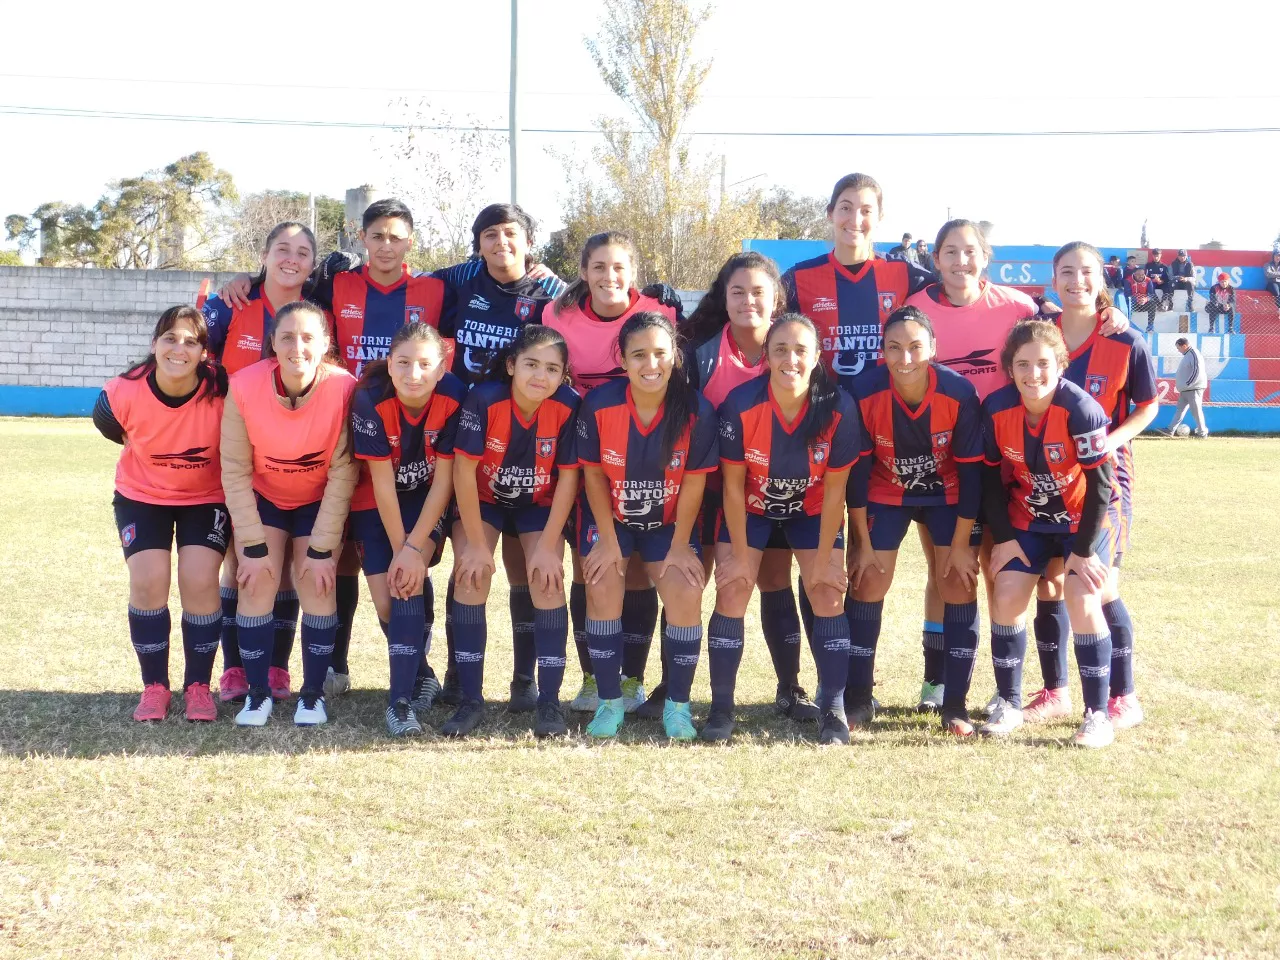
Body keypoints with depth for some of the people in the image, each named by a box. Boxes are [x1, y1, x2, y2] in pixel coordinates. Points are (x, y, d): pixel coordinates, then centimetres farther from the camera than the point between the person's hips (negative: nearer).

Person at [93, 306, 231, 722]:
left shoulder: (223, 393, -27)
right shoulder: (121, 395, -23)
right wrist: (157, 466, 5)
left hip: (207, 497, -1)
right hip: (142, 496, 1)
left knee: (200, 580, -16)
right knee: (148, 580, -14)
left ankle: (198, 686, 2)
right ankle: (154, 686, 3)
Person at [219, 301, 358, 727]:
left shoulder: (344, 388, -29)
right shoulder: (244, 386, -26)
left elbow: (342, 475, -20)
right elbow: (235, 471, -16)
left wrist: (322, 549, -18)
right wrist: (254, 545, -17)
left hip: (320, 500, -1)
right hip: (262, 497, 1)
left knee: (317, 582, -12)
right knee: (258, 580, -12)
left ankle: (312, 695, 4)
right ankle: (257, 694, 1)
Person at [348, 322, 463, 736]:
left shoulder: (454, 399, -25)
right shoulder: (370, 400, -27)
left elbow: (443, 480, -19)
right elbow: (382, 483, -21)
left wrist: (415, 547, -21)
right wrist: (399, 549, -17)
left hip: (427, 499, -1)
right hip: (375, 502, 1)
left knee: (409, 583, -23)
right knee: (387, 601, -3)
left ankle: (400, 699, -20)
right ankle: (420, 675, 26)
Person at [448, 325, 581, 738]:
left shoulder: (568, 407, -25)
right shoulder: (484, 399, -30)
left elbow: (568, 478, -16)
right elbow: (464, 471, -23)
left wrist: (547, 546, -16)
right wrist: (476, 545, -20)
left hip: (540, 503, 1)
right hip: (482, 500, -1)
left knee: (547, 580, -17)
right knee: (471, 576, -17)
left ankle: (549, 701, -6)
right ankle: (471, 700, -7)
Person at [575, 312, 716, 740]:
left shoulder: (697, 411, -22)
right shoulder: (598, 404, -23)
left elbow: (693, 483, -13)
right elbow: (594, 473, -11)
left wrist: (680, 546, -8)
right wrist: (608, 540, -9)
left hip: (668, 520, 0)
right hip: (610, 516, 0)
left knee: (686, 593, -16)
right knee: (603, 587, -17)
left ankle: (677, 706, 1)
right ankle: (610, 703, -3)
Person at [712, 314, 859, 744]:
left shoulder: (838, 409, -26)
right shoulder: (740, 404, -28)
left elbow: (835, 490, -16)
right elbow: (733, 486, -16)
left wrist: (824, 559, -12)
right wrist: (739, 555, -12)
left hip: (812, 510, 1)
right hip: (750, 509, 0)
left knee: (828, 596, -8)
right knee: (732, 594, -9)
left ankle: (833, 711, 0)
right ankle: (721, 709, 2)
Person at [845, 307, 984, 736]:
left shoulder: (960, 393, -28)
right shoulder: (865, 392, -27)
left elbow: (970, 471, -18)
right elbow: (857, 471, -16)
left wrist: (961, 544, -14)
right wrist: (864, 542, -12)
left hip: (948, 495, 0)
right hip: (886, 494, 1)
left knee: (959, 585, -7)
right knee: (868, 583, -3)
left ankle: (954, 704, 2)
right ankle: (857, 700, 8)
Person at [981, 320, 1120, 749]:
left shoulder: (1081, 410, -29)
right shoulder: (996, 409, -18)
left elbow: (1100, 484, -22)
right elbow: (992, 477, -4)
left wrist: (1085, 549, -19)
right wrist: (1003, 537, -6)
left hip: (1085, 517, -4)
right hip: (1028, 519, 4)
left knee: (1083, 604, -15)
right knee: (1006, 597, -5)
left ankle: (1097, 714, -1)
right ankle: (1008, 704, 12)